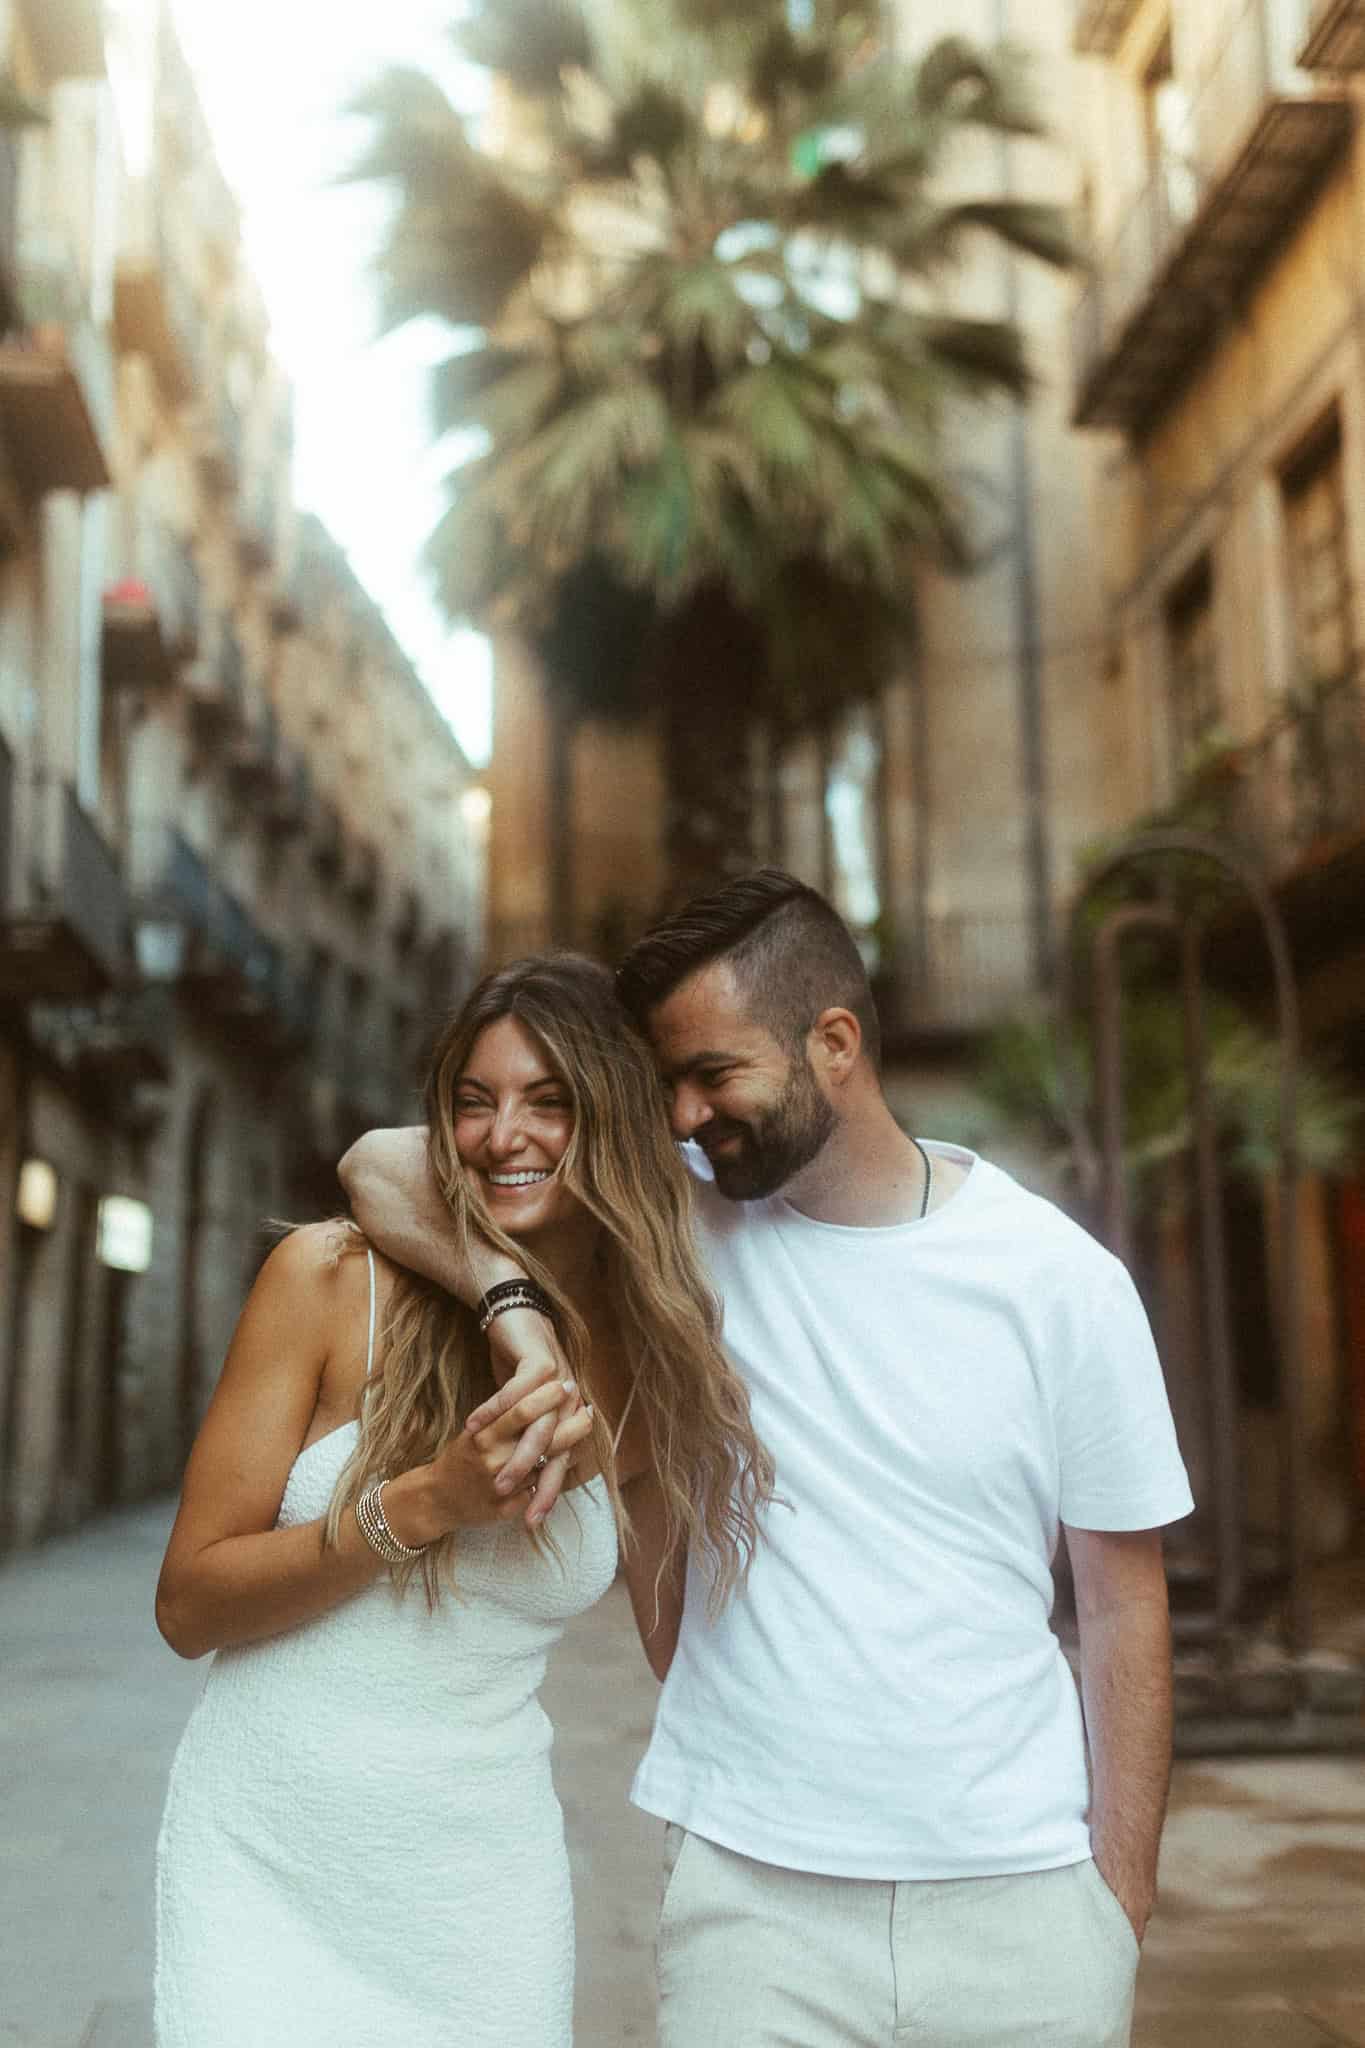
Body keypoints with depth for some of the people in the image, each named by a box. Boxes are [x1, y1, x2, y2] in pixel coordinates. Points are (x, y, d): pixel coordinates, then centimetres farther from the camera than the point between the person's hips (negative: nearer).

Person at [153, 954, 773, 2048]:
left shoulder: (655, 1376, -2)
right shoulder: (330, 1278, -10)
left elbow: (688, 1646, 10)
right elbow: (187, 1604, -10)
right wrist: (429, 1501, -20)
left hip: (482, 1893, 2)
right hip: (266, 1867, -1)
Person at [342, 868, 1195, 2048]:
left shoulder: (1063, 1281, -5)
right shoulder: (688, 1215, -3)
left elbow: (1124, 1604, 1)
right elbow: (386, 1168, -7)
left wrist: (1124, 1909, 0)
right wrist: (532, 1322, -23)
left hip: (1023, 1896, 0)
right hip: (754, 1890, 0)